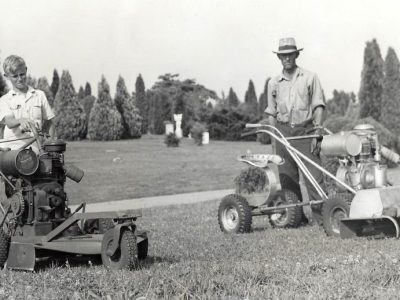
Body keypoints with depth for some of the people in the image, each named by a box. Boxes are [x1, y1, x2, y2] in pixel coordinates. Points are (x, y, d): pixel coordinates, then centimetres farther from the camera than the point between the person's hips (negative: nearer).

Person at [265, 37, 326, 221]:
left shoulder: (310, 78, 4)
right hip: (283, 132, 3)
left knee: (313, 176, -10)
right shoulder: (274, 83, 12)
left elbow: (318, 107, 1)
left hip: (305, 131, -3)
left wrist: (316, 133, -8)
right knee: (287, 179, 4)